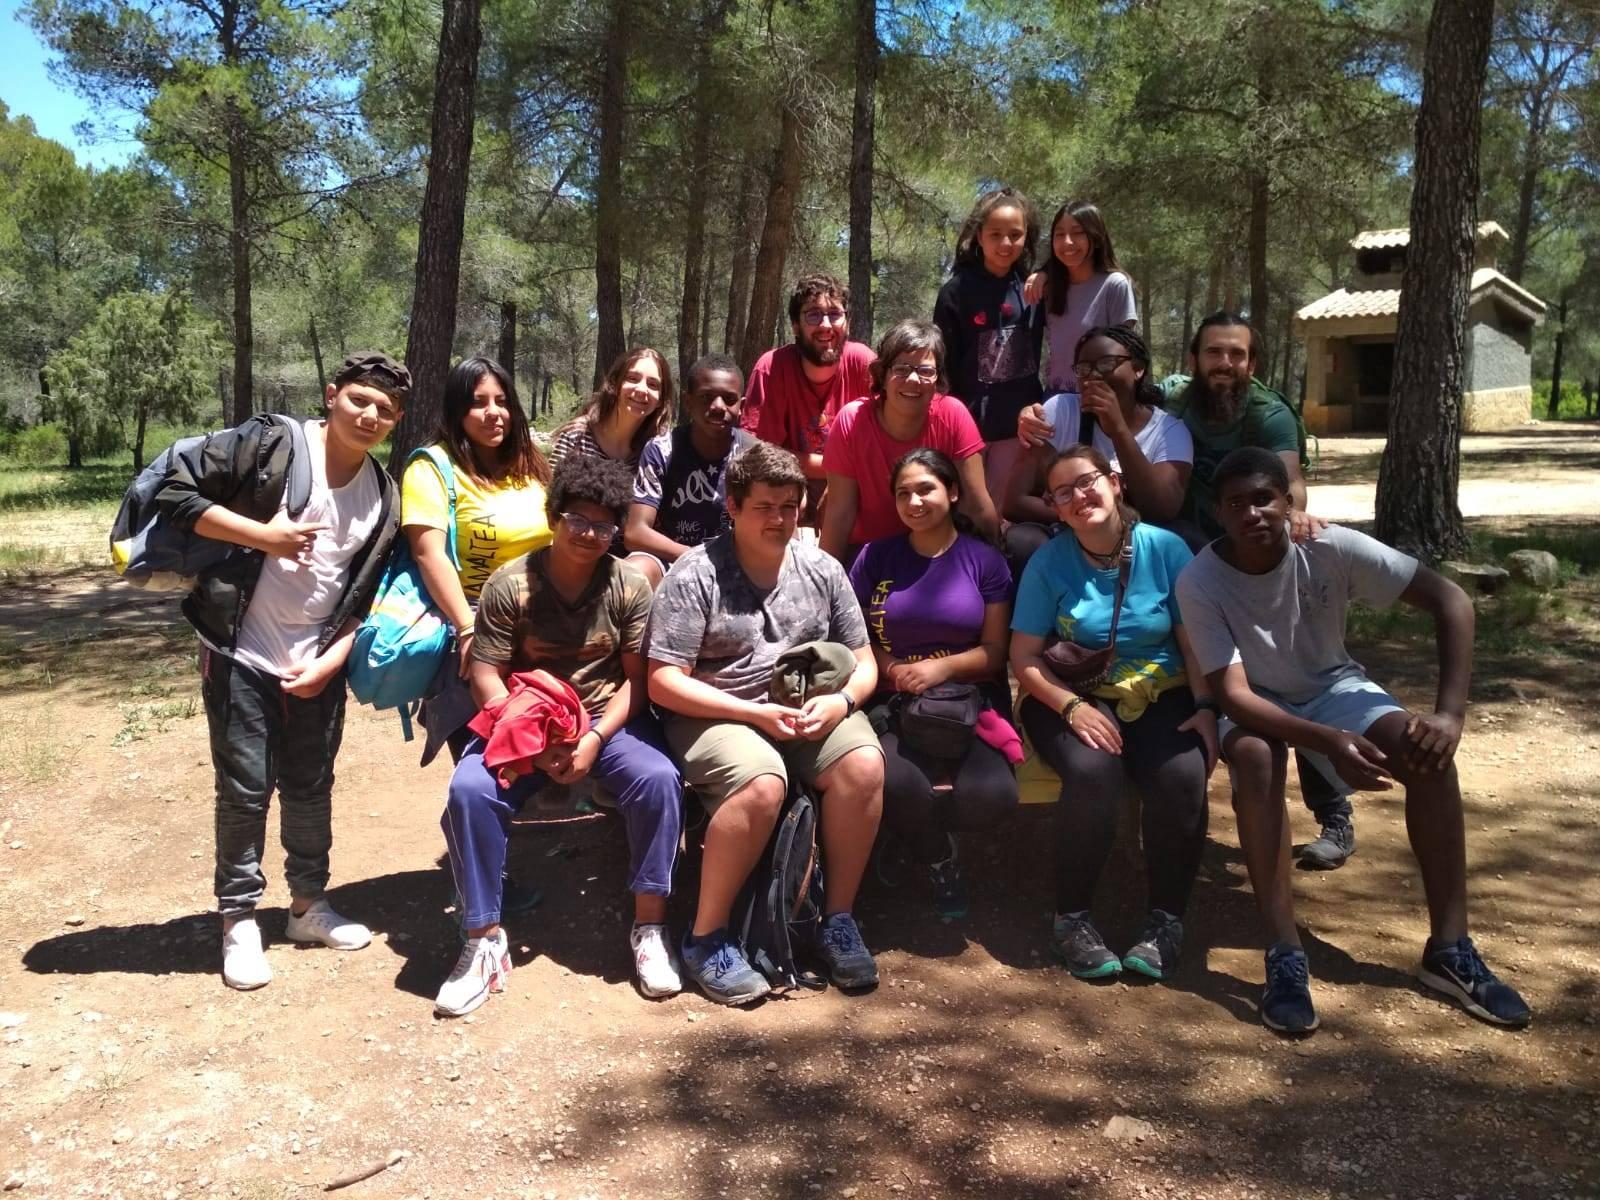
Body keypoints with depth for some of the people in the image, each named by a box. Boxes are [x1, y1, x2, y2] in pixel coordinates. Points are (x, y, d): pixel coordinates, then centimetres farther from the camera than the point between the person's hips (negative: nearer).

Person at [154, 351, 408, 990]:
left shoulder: (384, 498, 2)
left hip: (318, 663, 4)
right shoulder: (269, 444, -12)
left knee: (311, 787, 14)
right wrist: (262, 534, -22)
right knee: (245, 790, 2)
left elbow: (368, 596, 6)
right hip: (241, 656, -4)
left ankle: (308, 902, 32)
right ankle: (238, 920, 19)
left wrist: (332, 660, -6)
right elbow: (173, 492, -15)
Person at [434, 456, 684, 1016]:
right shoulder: (510, 584, -7)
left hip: (609, 717, 0)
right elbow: (486, 676, -8)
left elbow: (636, 678, -4)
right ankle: (484, 940, -12)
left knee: (659, 779, -30)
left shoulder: (629, 586, -4)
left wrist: (595, 738, -19)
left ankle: (649, 928, -15)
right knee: (468, 790, -28)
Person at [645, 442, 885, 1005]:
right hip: (716, 715, -4)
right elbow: (663, 682, -12)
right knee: (762, 782, -34)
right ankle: (705, 937, -16)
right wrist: (756, 712, -18)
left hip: (810, 712, 4)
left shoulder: (822, 569, 7)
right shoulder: (696, 575, -8)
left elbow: (863, 663, 11)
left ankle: (838, 920, -8)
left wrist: (839, 702, -12)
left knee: (864, 764, -25)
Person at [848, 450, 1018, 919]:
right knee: (892, 783, -34)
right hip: (893, 703, 0)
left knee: (992, 796, -29)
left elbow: (995, 650, 5)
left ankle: (914, 830, 8)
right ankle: (940, 862, 3)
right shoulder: (876, 556, 10)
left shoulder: (985, 560, 7)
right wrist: (893, 668, -10)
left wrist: (943, 667, -13)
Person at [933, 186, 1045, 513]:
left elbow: (1040, 349, 11)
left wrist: (1038, 405, 5)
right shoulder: (957, 290, -7)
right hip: (969, 415, -3)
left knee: (1000, 507, 11)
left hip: (1016, 416, 3)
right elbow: (944, 362, -6)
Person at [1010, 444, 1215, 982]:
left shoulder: (1165, 548, -1)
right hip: (1076, 695, -1)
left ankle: (1166, 918, -7)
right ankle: (1072, 918, -11)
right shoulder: (1048, 562, -3)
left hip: (1161, 694, 1)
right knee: (1092, 771, -32)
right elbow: (1023, 657, -5)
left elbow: (1195, 640, 1)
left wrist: (1205, 707, -13)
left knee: (1182, 775, -28)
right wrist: (1071, 706, -20)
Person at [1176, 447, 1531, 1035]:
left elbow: (1450, 600, -22)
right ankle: (1285, 956, -31)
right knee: (1255, 758, -36)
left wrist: (1450, 714, -34)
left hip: (1332, 687, 2)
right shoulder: (1199, 583, -26)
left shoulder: (1331, 547, -24)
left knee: (1428, 753, -24)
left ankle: (1449, 949, -12)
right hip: (1258, 705, -2)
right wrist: (1329, 741, -43)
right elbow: (1234, 696, -28)